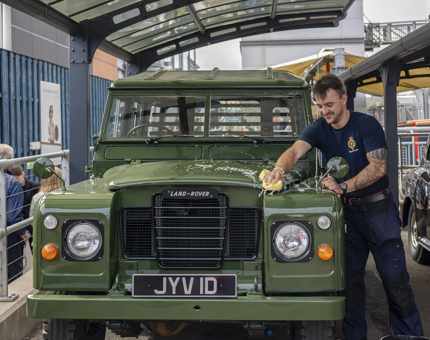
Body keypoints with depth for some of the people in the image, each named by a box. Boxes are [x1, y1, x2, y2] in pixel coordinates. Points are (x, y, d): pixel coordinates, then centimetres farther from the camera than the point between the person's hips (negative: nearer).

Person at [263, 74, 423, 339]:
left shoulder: (367, 125, -12)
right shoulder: (318, 129, -2)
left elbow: (378, 168, -19)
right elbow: (295, 150, -20)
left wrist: (343, 186, -30)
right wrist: (280, 168, -42)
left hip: (379, 209, -3)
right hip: (346, 211, 4)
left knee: (395, 277, 0)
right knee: (350, 278, 6)